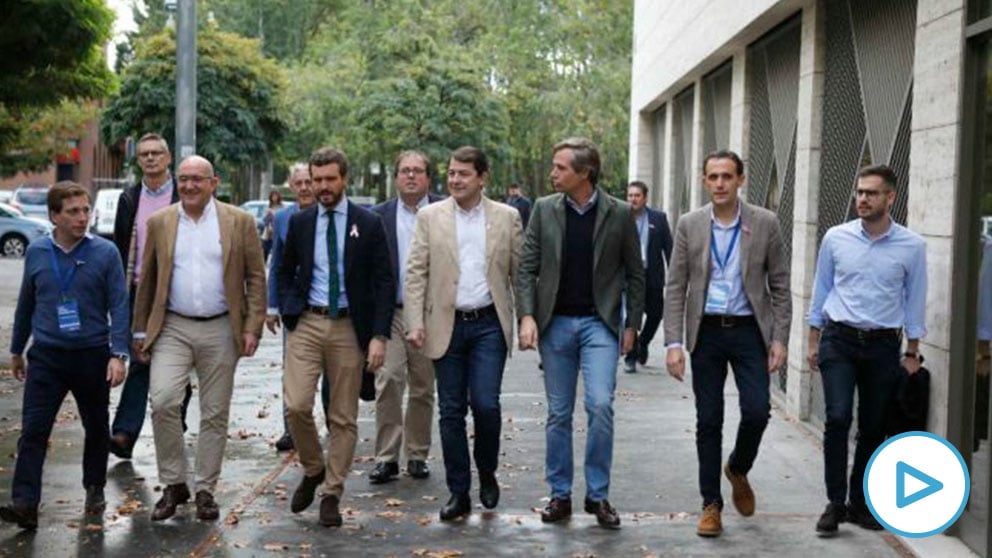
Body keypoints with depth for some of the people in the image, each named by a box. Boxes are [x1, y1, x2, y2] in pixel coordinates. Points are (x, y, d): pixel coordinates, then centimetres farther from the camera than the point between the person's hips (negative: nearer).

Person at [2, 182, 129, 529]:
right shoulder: (36, 253, 3)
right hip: (46, 357, 1)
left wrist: (118, 354, -16)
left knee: (96, 428, 14)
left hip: (92, 356, -1)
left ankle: (94, 490, 33)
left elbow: (119, 306, -7)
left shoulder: (105, 253, -6)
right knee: (33, 430, -9)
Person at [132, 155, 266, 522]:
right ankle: (173, 484, 1)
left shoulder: (239, 222, 2)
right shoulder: (159, 223, 7)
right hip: (172, 328, 1)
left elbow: (255, 278, 1)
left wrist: (252, 328, -6)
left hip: (220, 330, 0)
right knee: (163, 401, -15)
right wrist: (141, 330, 10)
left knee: (215, 414, 5)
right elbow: (146, 280, 11)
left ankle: (205, 490, 17)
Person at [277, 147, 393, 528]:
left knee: (344, 418, 4)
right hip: (306, 324, 1)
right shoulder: (299, 222, 7)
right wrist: (288, 311, 4)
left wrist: (379, 336, -10)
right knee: (296, 405, -11)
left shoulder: (368, 224, 0)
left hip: (349, 327, -1)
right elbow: (285, 272, 20)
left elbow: (384, 282, -2)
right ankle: (313, 470, 16)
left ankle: (331, 494, 17)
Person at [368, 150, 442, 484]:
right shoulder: (379, 216, 6)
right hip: (391, 312, 0)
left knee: (423, 389, 8)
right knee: (388, 381, -11)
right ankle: (387, 457, -4)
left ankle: (417, 455, 20)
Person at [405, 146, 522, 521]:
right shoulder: (430, 217, 4)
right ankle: (458, 493, 14)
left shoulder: (507, 217, 4)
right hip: (447, 325, 1)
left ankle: (487, 473, 17)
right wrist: (415, 323, -6)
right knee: (451, 412, 4)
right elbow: (416, 274, 2)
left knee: (485, 405, -10)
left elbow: (520, 272, 6)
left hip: (489, 324, -1)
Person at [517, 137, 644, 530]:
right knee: (559, 413, 8)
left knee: (600, 405, -14)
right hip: (555, 324, 2)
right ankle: (560, 494, 18)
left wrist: (632, 324, 3)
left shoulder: (619, 214, -2)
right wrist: (527, 316, -9)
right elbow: (527, 268, 3)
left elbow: (635, 274, 5)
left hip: (600, 323, -2)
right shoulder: (544, 210, 2)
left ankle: (598, 495, 0)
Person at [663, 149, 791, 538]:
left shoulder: (765, 223, -1)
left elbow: (780, 285, 3)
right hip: (706, 331, 1)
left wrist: (779, 338, -4)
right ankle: (711, 505, 15)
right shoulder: (690, 225, 1)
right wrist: (674, 342, -6)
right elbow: (675, 287, 1)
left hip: (749, 330, -1)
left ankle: (738, 469, 22)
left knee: (757, 410, -10)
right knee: (708, 421, 4)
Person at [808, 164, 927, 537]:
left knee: (873, 427, 7)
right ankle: (835, 503, -5)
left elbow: (914, 300, 5)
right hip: (839, 340, -1)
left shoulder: (911, 246, -3)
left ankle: (859, 503, 21)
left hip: (883, 345, 1)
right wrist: (813, 341, 9)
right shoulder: (836, 238, -1)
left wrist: (912, 353, 7)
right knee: (838, 418, -14)